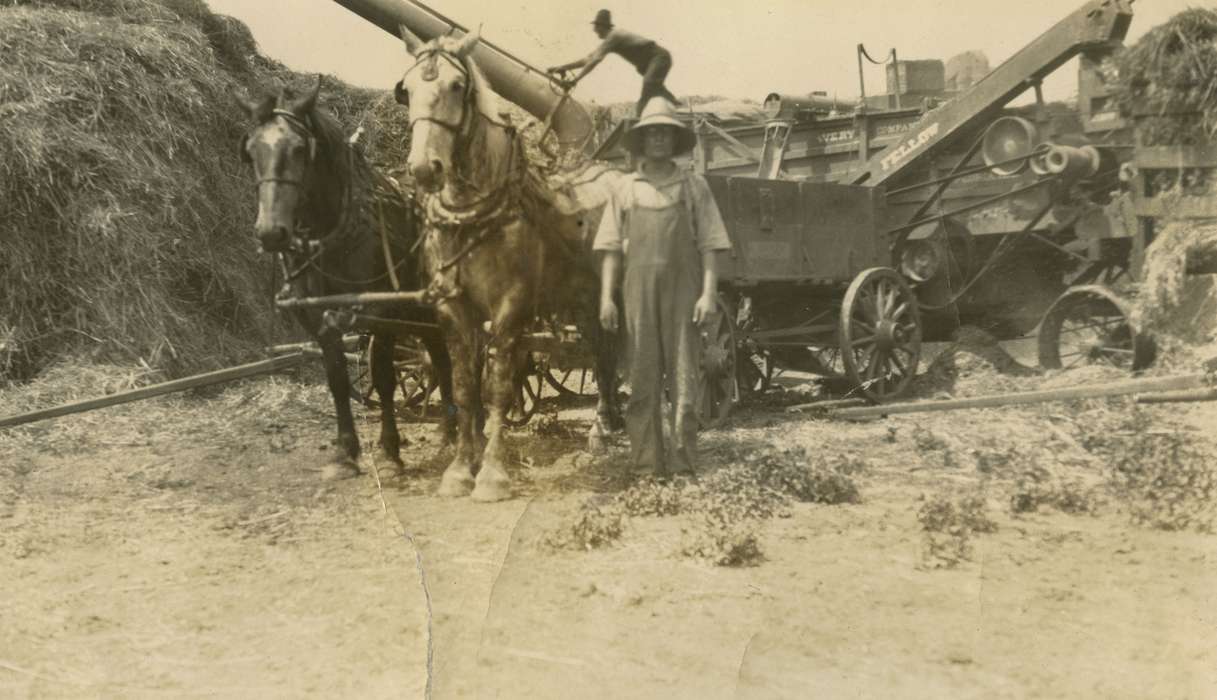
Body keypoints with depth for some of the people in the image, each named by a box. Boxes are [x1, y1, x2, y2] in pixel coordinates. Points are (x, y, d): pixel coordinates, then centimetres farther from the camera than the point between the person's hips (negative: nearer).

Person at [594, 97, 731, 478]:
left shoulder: (694, 186, 6)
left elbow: (709, 245, 3)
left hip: (683, 289, -1)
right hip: (638, 289, 1)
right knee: (642, 376, 5)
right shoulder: (624, 188, 9)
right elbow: (611, 248, 7)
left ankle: (682, 456, 7)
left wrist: (709, 293, -7)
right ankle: (646, 457, 12)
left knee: (683, 375, 0)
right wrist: (606, 297, -1)